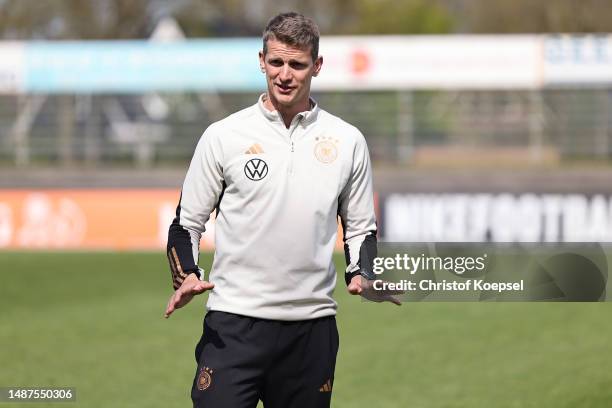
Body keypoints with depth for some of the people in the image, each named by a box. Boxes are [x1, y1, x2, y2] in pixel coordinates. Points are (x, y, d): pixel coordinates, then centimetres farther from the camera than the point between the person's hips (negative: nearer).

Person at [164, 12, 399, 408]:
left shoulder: (347, 141, 7)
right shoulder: (224, 135, 1)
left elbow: (360, 226, 15)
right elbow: (188, 221, 6)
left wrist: (362, 276, -5)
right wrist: (187, 276, -12)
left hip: (312, 325, 2)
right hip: (234, 322, -2)